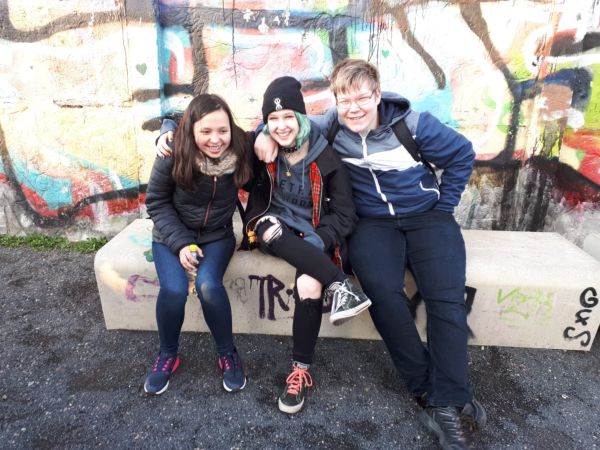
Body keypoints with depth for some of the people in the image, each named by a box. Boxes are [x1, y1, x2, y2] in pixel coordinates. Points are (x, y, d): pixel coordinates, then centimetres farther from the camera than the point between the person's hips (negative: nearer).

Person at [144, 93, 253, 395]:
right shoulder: (172, 157, -18)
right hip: (172, 236, 0)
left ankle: (228, 354, -1)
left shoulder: (241, 149, -16)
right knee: (174, 289, -25)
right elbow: (157, 202, -8)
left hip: (218, 236, 0)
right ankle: (167, 355, 7)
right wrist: (180, 243, -18)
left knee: (208, 285, -28)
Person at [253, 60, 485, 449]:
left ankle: (450, 405, -16)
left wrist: (444, 208, 2)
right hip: (374, 222, 0)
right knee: (381, 288, -30)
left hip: (427, 216, 0)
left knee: (447, 296, -24)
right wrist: (266, 133, -10)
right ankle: (427, 391, -15)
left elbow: (462, 155, 7)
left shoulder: (413, 124, -5)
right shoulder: (332, 126, -1)